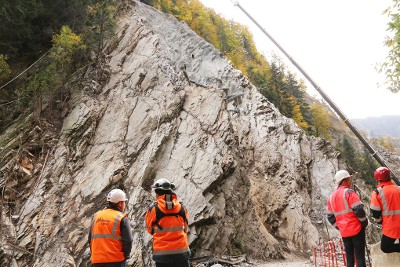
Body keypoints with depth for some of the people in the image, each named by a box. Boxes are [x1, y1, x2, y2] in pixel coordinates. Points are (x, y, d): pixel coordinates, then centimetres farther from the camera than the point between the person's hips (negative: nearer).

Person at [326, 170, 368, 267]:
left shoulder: (332, 197, 11)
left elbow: (330, 216, 14)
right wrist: (364, 222, -4)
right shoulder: (348, 192, -11)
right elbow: (359, 209, -18)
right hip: (356, 229, -6)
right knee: (360, 255, 1)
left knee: (349, 256, 12)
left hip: (344, 232, 6)